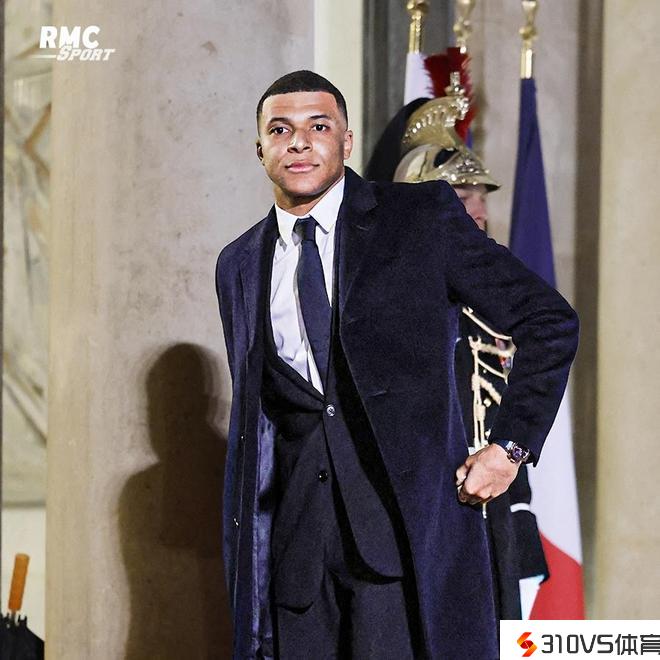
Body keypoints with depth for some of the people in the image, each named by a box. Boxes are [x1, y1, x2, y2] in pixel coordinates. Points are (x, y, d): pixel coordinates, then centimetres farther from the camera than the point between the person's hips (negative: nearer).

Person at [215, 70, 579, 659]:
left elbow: (550, 322, 1)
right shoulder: (239, 266, 13)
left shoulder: (422, 217, 0)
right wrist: (245, 542, 16)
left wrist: (511, 447, -5)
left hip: (410, 524, -4)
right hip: (296, 536, 4)